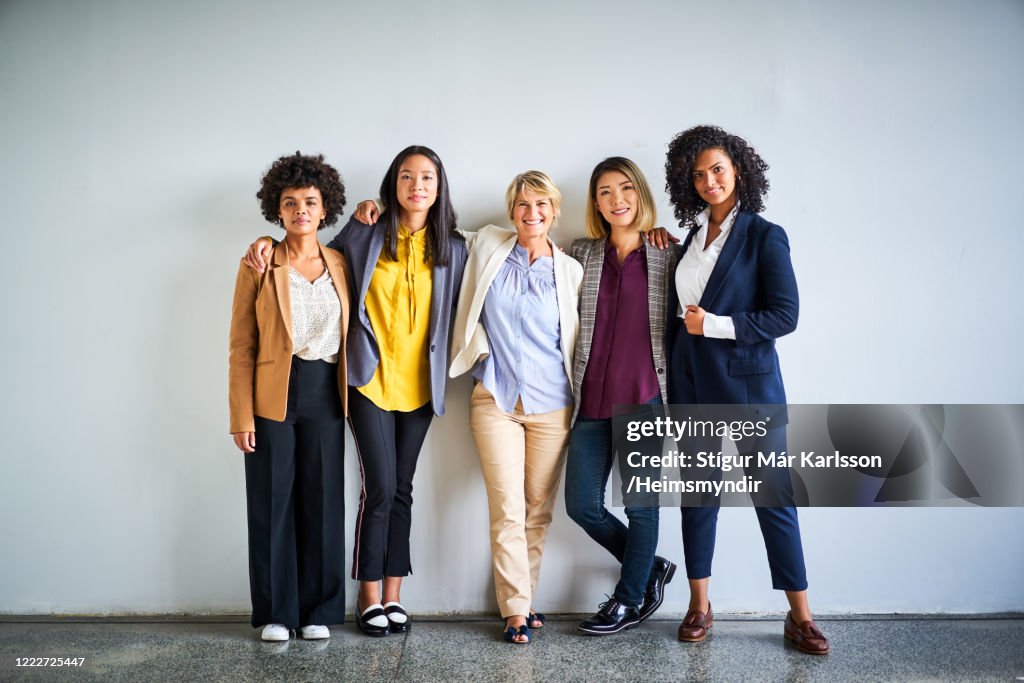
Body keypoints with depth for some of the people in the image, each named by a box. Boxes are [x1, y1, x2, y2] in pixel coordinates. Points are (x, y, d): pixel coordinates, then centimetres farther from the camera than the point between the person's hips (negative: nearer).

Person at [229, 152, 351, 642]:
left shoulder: (341, 265, 9)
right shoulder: (258, 266, 1)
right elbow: (241, 346, -1)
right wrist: (241, 415, -7)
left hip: (326, 394, 2)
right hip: (273, 396, -2)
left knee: (323, 499, 6)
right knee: (272, 501, 4)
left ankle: (318, 609, 19)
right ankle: (274, 612, 17)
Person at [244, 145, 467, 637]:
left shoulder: (452, 248, 6)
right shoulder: (365, 236, 1)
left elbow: (461, 309, 9)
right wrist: (269, 243, -1)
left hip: (418, 385, 3)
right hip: (371, 379, -2)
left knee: (401, 490, 9)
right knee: (380, 488, -5)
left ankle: (393, 594, 20)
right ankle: (370, 596, 12)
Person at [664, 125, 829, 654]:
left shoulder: (764, 236, -6)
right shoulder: (694, 236, 11)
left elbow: (784, 316, -12)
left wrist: (714, 325, -15)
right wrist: (670, 380, 11)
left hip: (749, 382, -5)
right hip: (693, 384, 5)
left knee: (774, 496, 1)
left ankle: (800, 616, 13)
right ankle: (699, 606, 22)